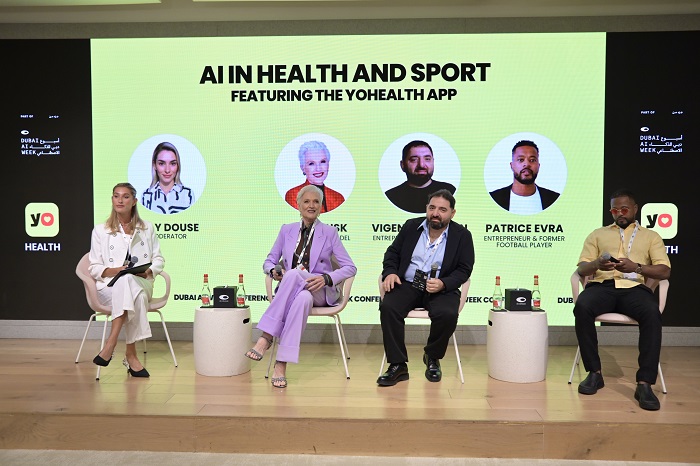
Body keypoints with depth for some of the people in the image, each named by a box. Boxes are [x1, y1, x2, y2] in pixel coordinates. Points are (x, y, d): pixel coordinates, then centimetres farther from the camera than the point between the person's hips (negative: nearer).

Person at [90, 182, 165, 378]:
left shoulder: (147, 228, 16)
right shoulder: (100, 230, 12)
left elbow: (159, 260, 14)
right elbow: (94, 268, 8)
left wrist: (148, 271, -9)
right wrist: (113, 271, -13)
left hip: (141, 285, 1)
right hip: (109, 287, -1)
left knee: (128, 282, -38)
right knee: (128, 287, -38)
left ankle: (110, 345, -37)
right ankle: (131, 355, -37)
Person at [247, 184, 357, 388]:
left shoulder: (329, 232, 5)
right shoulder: (287, 230, 12)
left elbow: (350, 267, 0)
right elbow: (269, 261, 16)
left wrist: (326, 278, -19)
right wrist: (274, 270, -9)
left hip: (322, 292, -2)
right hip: (291, 290, 2)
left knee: (294, 274, -36)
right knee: (303, 299, -38)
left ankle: (266, 337, -37)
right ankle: (280, 365, -38)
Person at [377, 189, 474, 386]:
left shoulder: (462, 235, 1)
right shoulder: (411, 226, 8)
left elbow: (464, 270, -1)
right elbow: (392, 252, 14)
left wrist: (443, 284, -19)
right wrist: (390, 272, -7)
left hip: (441, 288, -1)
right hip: (408, 284, 2)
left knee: (448, 315, -32)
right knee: (388, 307, -28)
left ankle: (432, 358, -1)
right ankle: (398, 365, -16)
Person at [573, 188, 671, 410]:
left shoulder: (651, 236, 21)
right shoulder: (598, 234, 23)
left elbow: (664, 271, 7)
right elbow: (581, 269, 13)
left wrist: (636, 267, -12)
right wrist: (596, 264, -12)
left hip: (634, 287, 0)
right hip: (602, 285, 1)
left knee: (652, 314, -35)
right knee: (581, 308, -34)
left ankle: (644, 383, -31)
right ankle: (594, 372, -19)